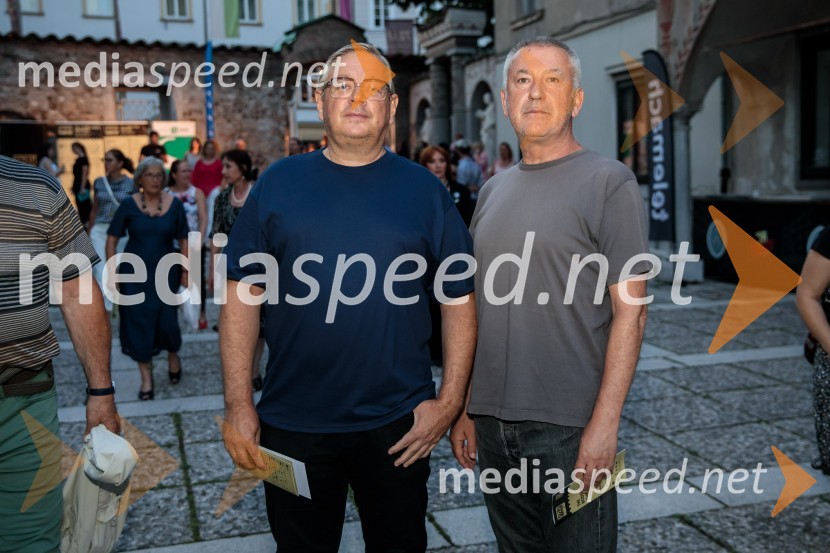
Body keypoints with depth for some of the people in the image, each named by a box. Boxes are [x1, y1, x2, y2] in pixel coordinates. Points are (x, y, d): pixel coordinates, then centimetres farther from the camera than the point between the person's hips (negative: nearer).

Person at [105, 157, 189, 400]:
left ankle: (173, 355, 33)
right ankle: (146, 378, 19)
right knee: (139, 324, 4)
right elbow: (112, 239, -1)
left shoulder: (174, 205, -4)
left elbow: (183, 240, 3)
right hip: (134, 274, 0)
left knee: (167, 322, -2)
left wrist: (185, 271, 0)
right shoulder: (128, 205, -5)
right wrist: (113, 271, -7)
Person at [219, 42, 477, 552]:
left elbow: (460, 299, 1)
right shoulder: (279, 183, 0)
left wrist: (451, 400, -5)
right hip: (291, 427, 1)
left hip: (398, 426, 0)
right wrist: (238, 406, -5)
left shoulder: (423, 189, -1)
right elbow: (243, 296, 0)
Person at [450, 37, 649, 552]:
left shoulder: (609, 182, -6)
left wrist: (605, 422, -17)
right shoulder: (494, 190, 11)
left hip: (571, 426, -5)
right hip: (493, 422, 6)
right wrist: (465, 408, 12)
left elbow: (629, 312, -11)